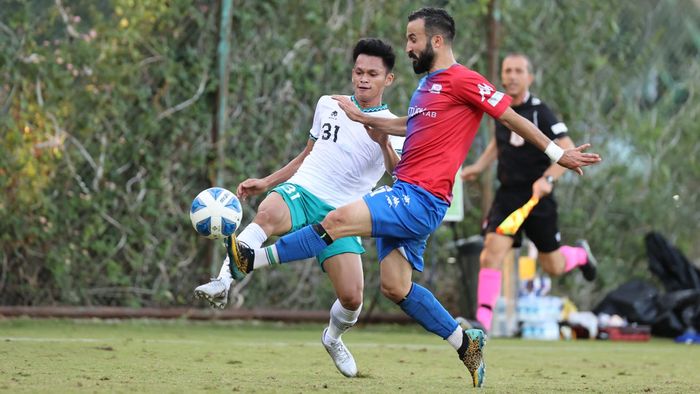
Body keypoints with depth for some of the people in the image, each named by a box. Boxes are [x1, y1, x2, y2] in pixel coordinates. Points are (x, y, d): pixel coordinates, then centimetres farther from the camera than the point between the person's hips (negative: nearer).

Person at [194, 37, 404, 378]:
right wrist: (265, 182, 18)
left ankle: (333, 337, 23)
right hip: (300, 192, 1)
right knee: (267, 215, -37)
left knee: (351, 298, -12)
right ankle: (223, 284, -46)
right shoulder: (328, 105, 12)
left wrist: (384, 144, -36)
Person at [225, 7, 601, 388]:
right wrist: (361, 118, 36)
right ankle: (466, 342, 13)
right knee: (394, 288, 4)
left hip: (422, 199, -10)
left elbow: (512, 118, -5)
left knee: (340, 219, -22)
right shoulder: (427, 84, 19)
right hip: (403, 193, 10)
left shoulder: (462, 80, -8)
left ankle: (254, 259, -17)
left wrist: (558, 153, -3)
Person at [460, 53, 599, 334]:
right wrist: (478, 167, 15)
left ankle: (580, 254, 46)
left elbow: (569, 151, -21)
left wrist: (547, 179, -34)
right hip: (507, 195, 4)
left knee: (553, 267, 11)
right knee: (492, 252, -18)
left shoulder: (540, 113, -14)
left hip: (538, 198, -4)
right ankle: (483, 319, -19)